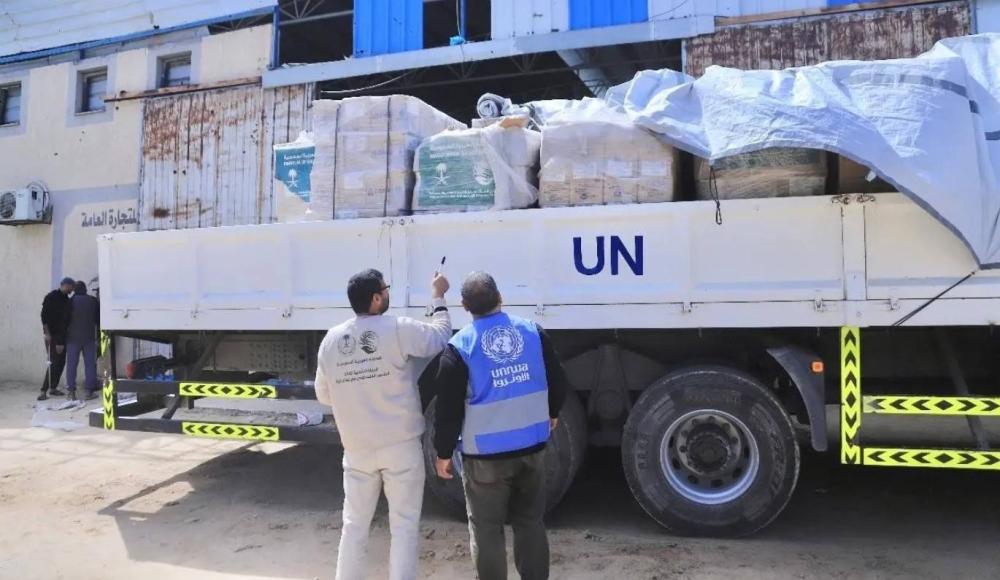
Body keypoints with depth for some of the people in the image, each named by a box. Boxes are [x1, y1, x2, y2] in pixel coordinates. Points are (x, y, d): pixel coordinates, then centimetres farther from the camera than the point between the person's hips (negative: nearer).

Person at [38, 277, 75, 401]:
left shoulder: (66, 299, 12)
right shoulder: (51, 297, -6)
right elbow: (44, 315, -10)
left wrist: (65, 333, 10)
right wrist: (47, 333, -15)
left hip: (62, 334, 6)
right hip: (52, 335, -6)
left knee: (61, 361, 5)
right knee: (53, 362, -11)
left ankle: (53, 387, 13)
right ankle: (44, 390, -7)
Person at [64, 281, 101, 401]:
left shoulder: (71, 301, -2)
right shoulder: (93, 301, 4)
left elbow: (65, 320, -2)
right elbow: (99, 319, 7)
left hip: (73, 337, -1)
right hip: (89, 337, 1)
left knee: (71, 364, 4)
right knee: (90, 364, 2)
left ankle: (71, 390, 2)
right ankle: (90, 391, 0)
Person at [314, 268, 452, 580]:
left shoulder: (331, 339, 0)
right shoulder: (399, 329, -15)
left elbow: (324, 394, 8)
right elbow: (440, 336, -1)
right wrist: (438, 296, 11)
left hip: (356, 448, 4)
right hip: (401, 445, -4)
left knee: (354, 525, 17)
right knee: (404, 525, 7)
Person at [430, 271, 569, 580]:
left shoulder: (459, 347, -12)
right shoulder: (533, 332, -2)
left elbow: (448, 408, -10)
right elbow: (559, 381, 7)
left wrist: (443, 452, 2)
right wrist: (551, 413, 25)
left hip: (486, 456, -4)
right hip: (532, 448, 4)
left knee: (487, 529, 10)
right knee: (530, 521, 18)